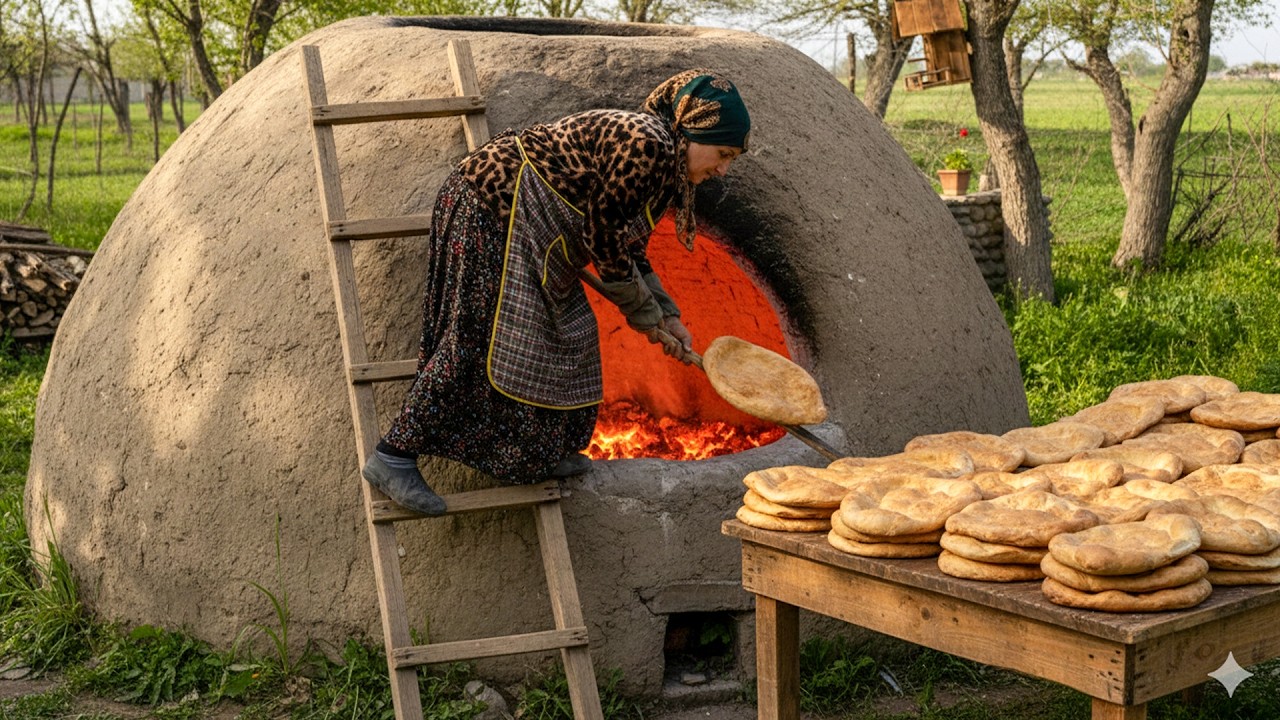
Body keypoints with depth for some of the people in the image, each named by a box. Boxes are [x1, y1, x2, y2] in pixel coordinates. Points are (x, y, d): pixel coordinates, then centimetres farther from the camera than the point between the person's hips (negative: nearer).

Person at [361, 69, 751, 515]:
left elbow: (627, 248, 20)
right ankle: (394, 457, -8)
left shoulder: (662, 163, 14)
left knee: (559, 335, 14)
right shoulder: (645, 147, -19)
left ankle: (531, 456, 25)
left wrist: (667, 315, 14)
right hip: (496, 211, -11)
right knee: (483, 341, -13)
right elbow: (604, 238, -17)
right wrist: (645, 314, -5)